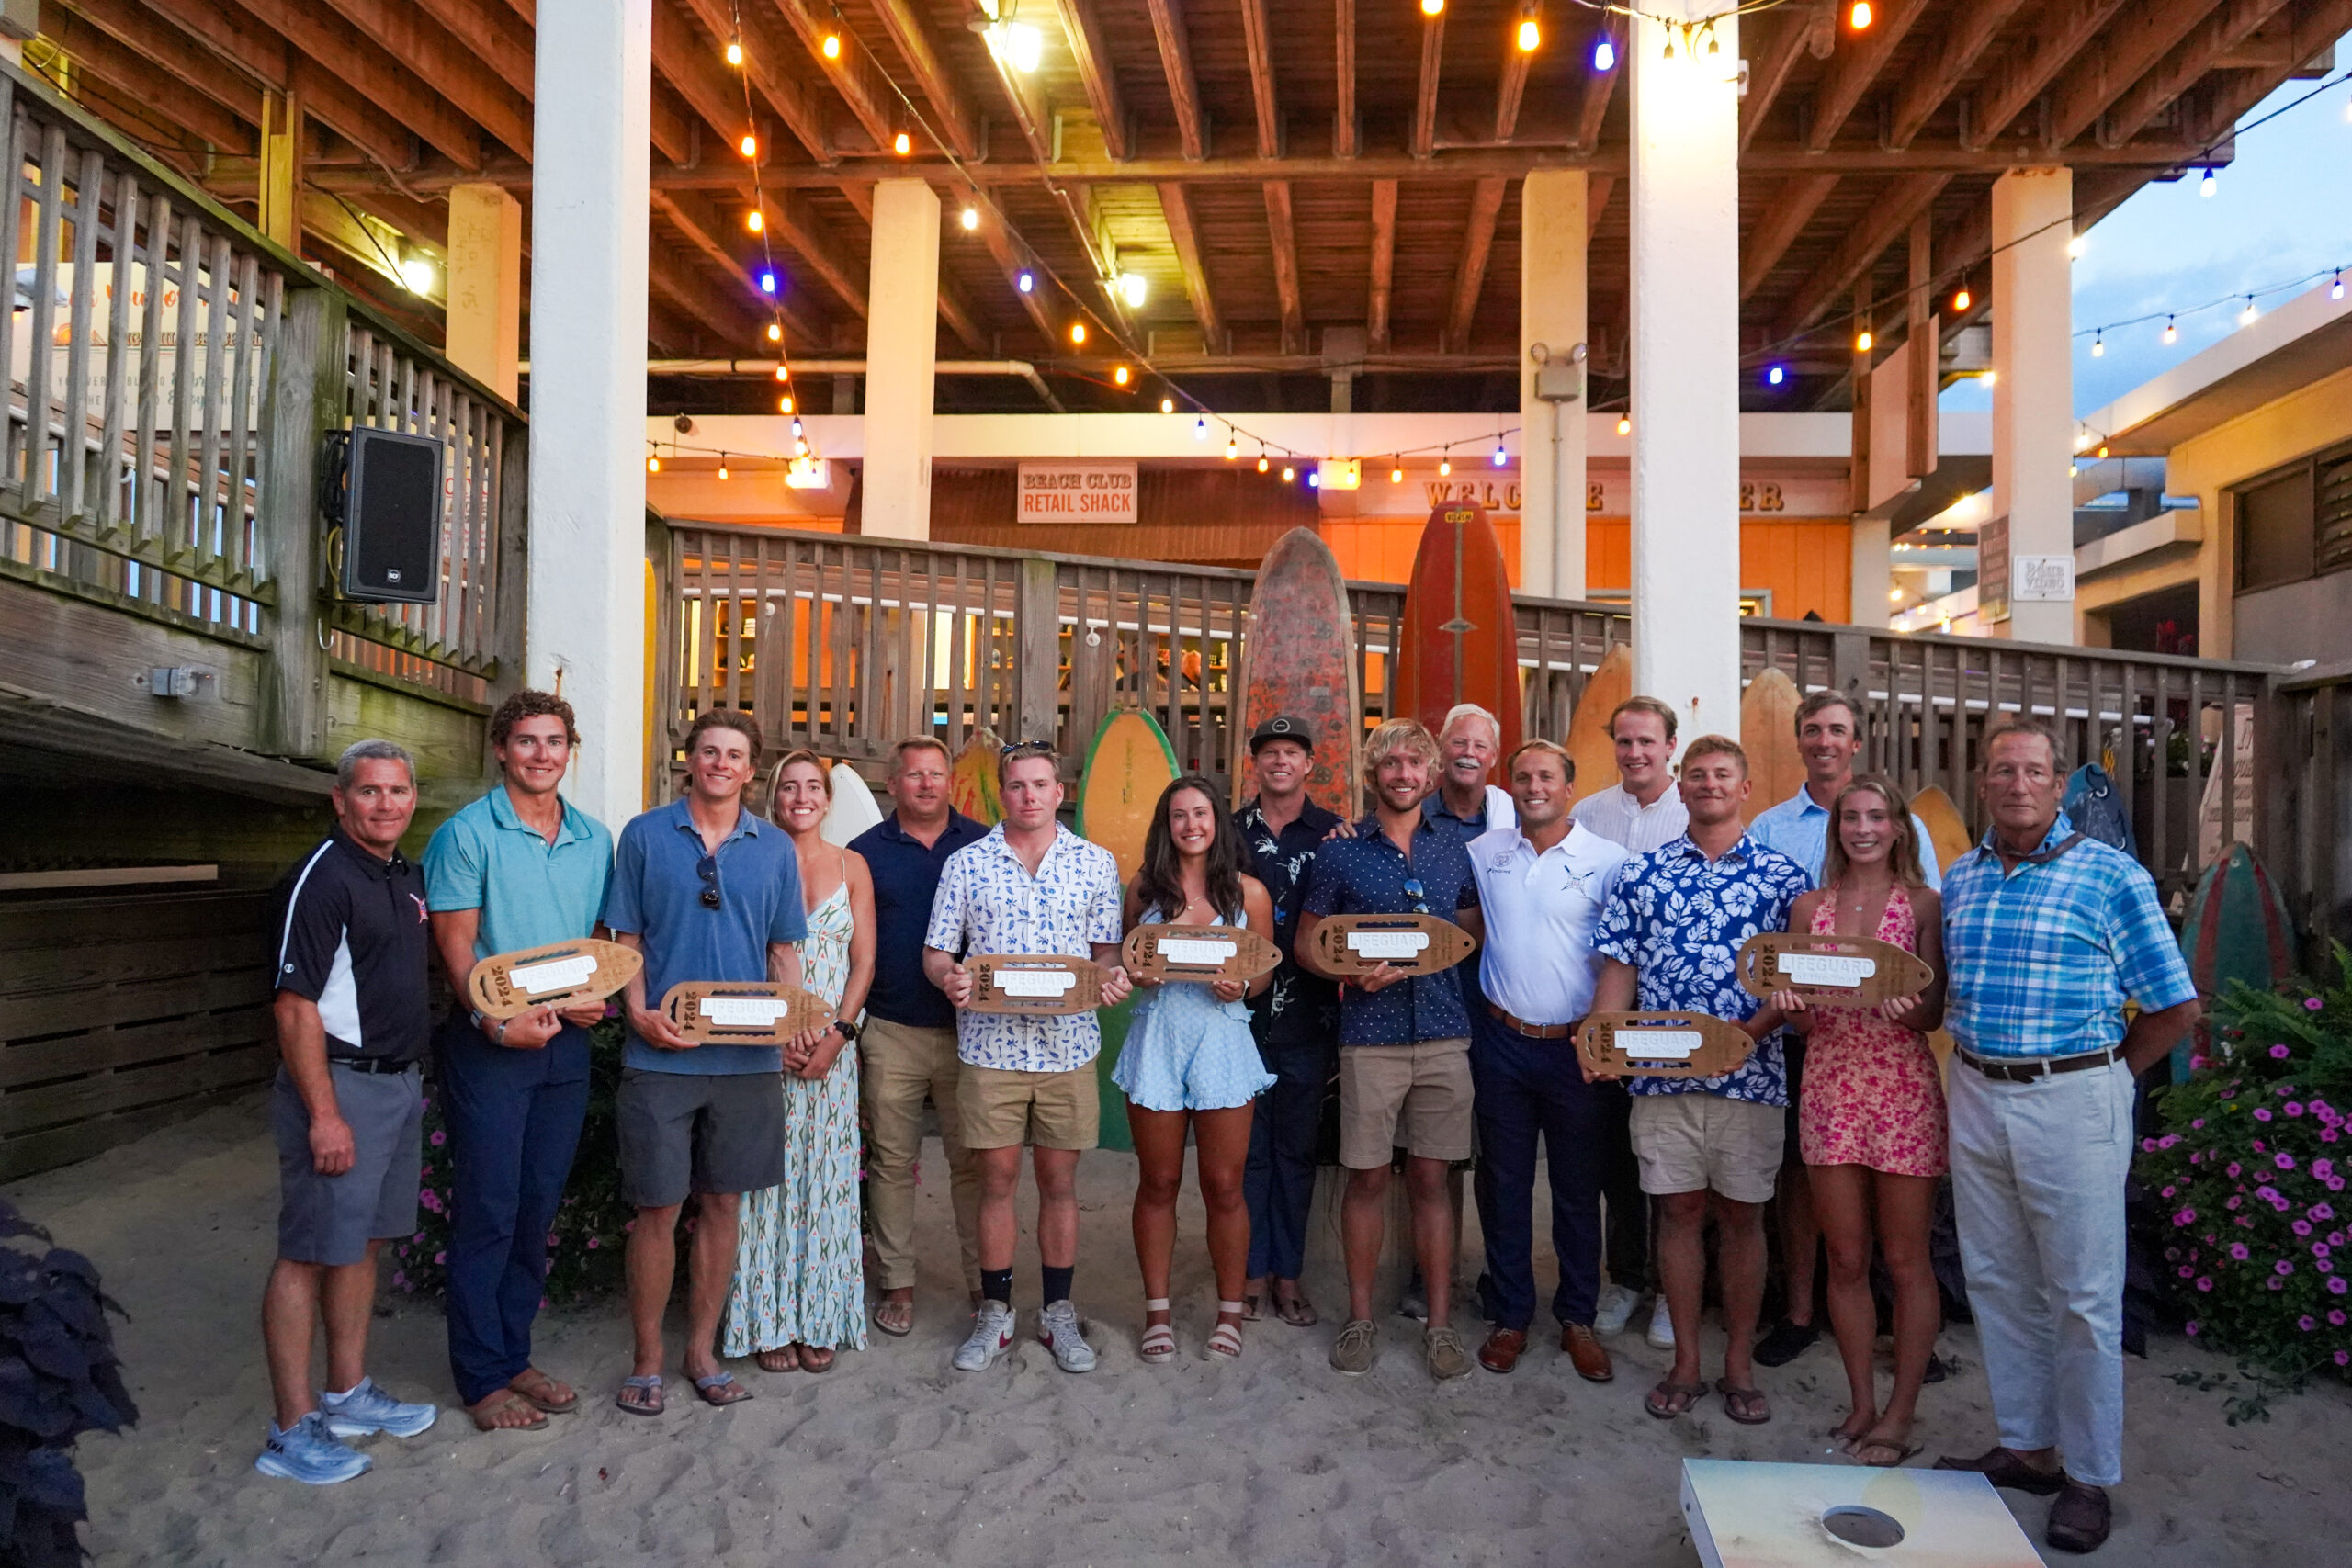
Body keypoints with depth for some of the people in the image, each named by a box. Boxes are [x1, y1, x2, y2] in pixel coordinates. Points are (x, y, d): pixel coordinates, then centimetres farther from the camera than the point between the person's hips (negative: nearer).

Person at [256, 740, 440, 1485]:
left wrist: (412, 1080, 17)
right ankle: (293, 1431, 8)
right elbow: (294, 1005, -18)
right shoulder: (323, 878, -15)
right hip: (338, 1085, -9)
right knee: (310, 1253, -1)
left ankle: (347, 1395, 30)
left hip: (400, 1081, 9)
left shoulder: (407, 876, 11)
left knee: (364, 1242, 17)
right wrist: (325, 1115, -21)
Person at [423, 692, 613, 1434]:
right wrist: (500, 1021, -21)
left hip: (564, 1042, 5)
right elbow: (455, 943, -10)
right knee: (487, 1212, 1)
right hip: (488, 1043, -5)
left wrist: (595, 996, -5)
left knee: (538, 1208, 13)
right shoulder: (467, 833, -6)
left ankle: (514, 1356, 26)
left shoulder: (594, 839, 10)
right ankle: (481, 1378, 13)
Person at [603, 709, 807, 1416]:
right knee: (657, 1209, 3)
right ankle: (647, 1359, 19)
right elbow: (627, 940, 3)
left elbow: (784, 950, 10)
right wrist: (641, 1014, -12)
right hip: (663, 1056, -2)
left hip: (748, 1058, 2)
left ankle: (702, 1350, 25)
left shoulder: (775, 848, 7)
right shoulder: (645, 836, 2)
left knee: (722, 1204, 11)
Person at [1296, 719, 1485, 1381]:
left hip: (1444, 1033, 2)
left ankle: (1439, 1323, 17)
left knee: (1430, 1178, 7)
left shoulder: (1453, 847, 10)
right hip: (1370, 1035, -2)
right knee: (1368, 1178, 5)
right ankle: (1360, 1318, 19)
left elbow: (1474, 931, 18)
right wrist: (1355, 974, -13)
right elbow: (1307, 944, 4)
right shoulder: (1341, 852, 3)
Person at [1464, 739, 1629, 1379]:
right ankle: (1509, 1315, 23)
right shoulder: (1483, 852, 4)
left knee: (1578, 1188, 9)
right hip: (1502, 1042, 2)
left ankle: (1577, 1319, 25)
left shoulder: (1608, 860, -4)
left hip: (1576, 1046, -2)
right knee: (1503, 1185, 10)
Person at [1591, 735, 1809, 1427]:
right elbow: (1619, 969, 5)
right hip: (1660, 1074, 1)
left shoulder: (1784, 876, 3)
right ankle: (1685, 1363, 21)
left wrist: (1754, 1029, -16)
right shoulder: (1642, 873, 7)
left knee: (1742, 1216, 8)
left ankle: (1739, 1365, 22)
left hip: (1749, 1076, -1)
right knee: (1679, 1212, 8)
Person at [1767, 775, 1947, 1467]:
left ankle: (1901, 1411, 18)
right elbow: (1802, 1018, 10)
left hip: (1904, 1086, -2)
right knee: (1846, 1259, 9)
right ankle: (1862, 1403, 23)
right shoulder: (1809, 907, 8)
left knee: (1905, 1259, 5)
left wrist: (1904, 1006, -24)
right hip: (1829, 1085, 3)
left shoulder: (1923, 904, 1)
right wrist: (1789, 1004, -12)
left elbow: (1934, 1014, -2)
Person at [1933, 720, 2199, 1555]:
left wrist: (2097, 1080, -1)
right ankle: (2026, 1447, 29)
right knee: (1997, 1283, 13)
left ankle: (2088, 1476, 18)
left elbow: (2173, 1006, -5)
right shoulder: (1959, 877, 8)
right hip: (1976, 1095, 5)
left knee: (2083, 1297, 4)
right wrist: (1979, 1066, 8)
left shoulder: (2111, 876, -7)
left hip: (2072, 1101, -5)